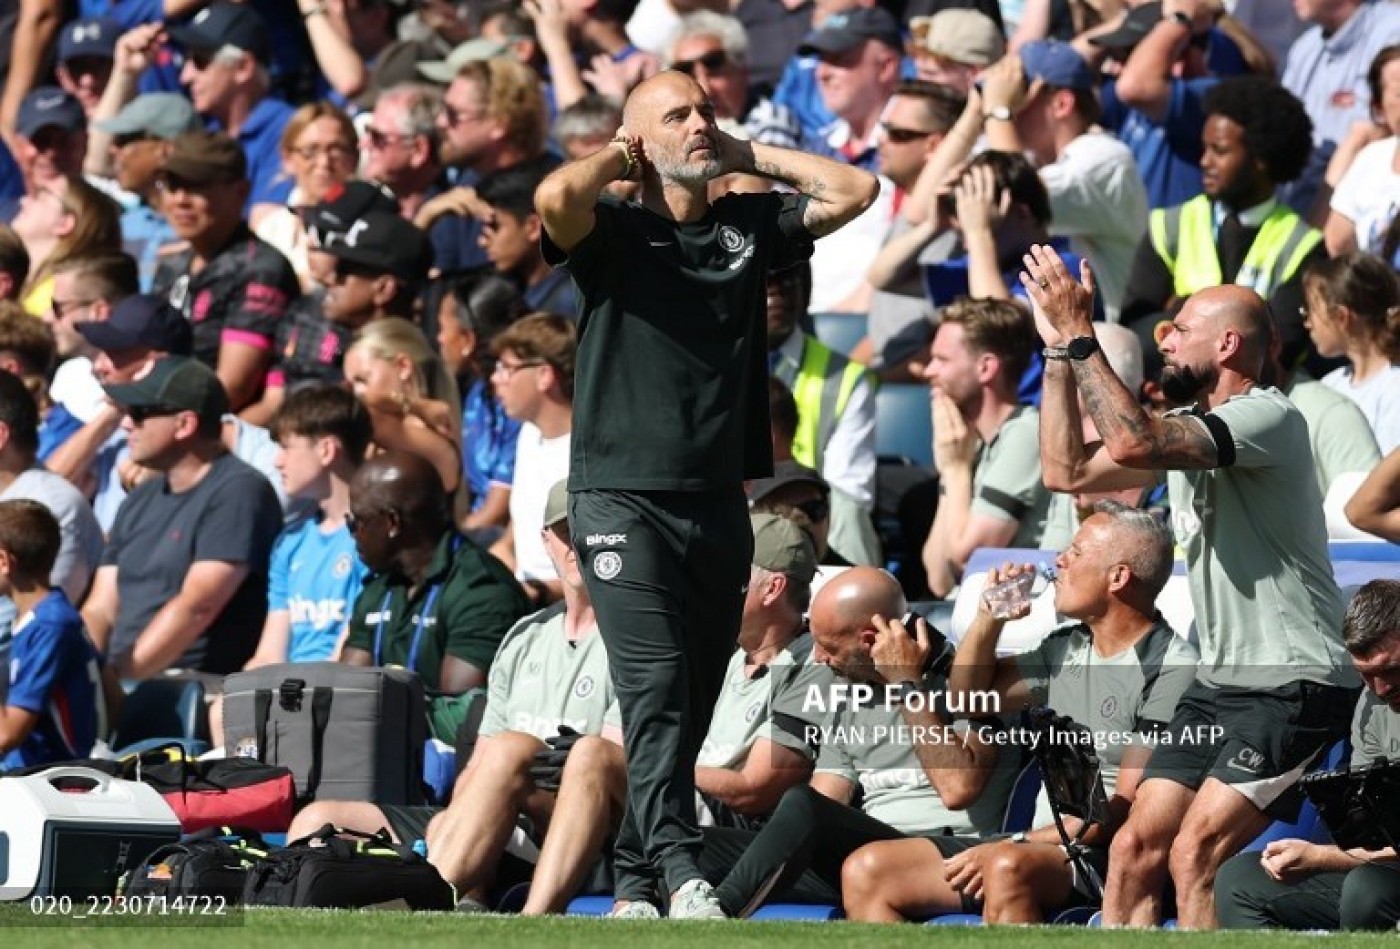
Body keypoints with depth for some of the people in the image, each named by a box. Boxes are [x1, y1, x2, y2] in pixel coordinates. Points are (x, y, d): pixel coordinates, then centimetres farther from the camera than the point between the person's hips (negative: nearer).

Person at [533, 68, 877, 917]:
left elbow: (856, 191, 7)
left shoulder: (749, 227, 13)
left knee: (693, 703, 7)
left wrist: (748, 156, 9)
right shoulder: (613, 233, 0)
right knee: (655, 688, -17)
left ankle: (634, 872, 16)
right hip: (623, 498, -5)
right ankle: (679, 867, -26)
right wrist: (621, 156, -2)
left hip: (718, 502, 5)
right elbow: (556, 197, -22)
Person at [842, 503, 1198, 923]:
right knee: (865, 871, -3)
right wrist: (988, 618, 13)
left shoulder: (1171, 668, -9)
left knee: (1007, 869, -40)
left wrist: (1018, 843, -20)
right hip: (1040, 845, 9)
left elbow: (1125, 810, -15)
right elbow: (967, 696, 28)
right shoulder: (1066, 648, 17)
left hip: (1109, 859, -9)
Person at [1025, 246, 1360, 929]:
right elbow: (1067, 470, 15)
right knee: (1133, 851, 2)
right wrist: (1059, 349, 11)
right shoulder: (1185, 429, 16)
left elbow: (1133, 442, -28)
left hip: (1293, 686, -10)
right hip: (1219, 685, 10)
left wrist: (1080, 335, -21)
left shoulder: (1268, 417, -14)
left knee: (1194, 858, -19)